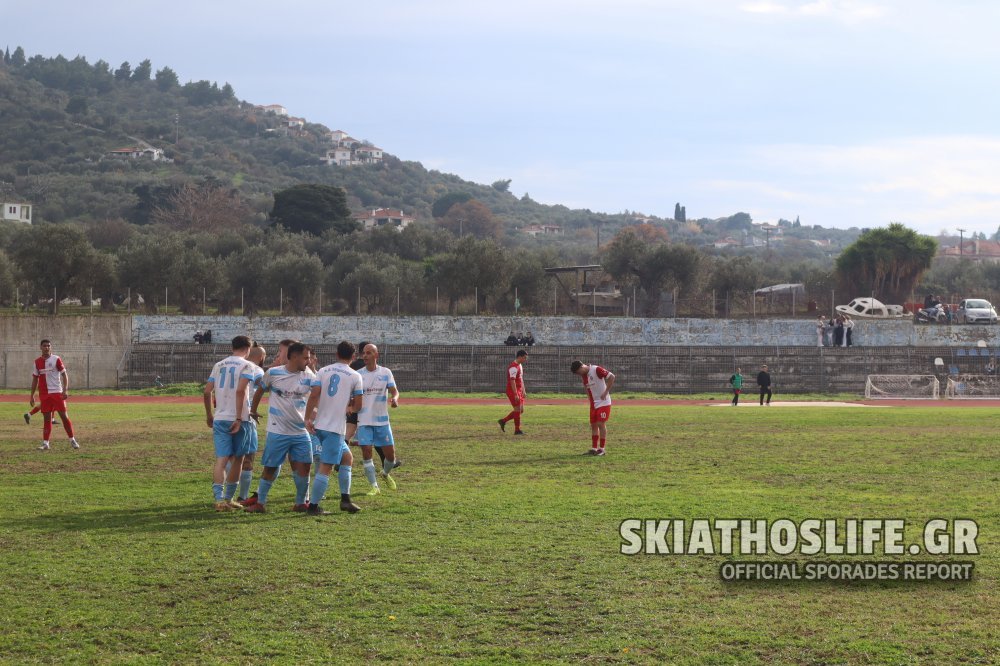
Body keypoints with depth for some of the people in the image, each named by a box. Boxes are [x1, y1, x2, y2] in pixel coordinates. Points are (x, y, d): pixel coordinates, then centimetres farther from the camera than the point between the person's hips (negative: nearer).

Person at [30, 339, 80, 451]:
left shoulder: (56, 359, -3)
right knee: (47, 418, 3)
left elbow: (64, 375, -4)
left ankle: (72, 440, 6)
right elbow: (35, 379, 15)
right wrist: (32, 395, 12)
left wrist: (65, 390, -15)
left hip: (57, 392, -3)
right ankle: (45, 443, 6)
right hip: (44, 394, 3)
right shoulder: (37, 362, 8)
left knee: (64, 416, -4)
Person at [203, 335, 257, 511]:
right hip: (239, 419, -4)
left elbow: (207, 392, 8)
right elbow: (240, 390, -17)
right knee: (237, 459, 12)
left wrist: (209, 415, 20)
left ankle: (220, 499, -17)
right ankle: (229, 498, 19)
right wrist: (239, 418, -17)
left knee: (221, 459, -2)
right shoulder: (246, 366, -4)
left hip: (220, 418, 4)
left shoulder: (219, 365, 12)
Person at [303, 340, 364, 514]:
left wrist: (308, 418, -4)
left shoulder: (323, 371, 7)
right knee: (326, 467, -4)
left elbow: (314, 395, -5)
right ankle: (313, 506, -5)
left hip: (319, 425, 6)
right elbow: (358, 405, -1)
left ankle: (345, 499, 20)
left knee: (347, 458, 21)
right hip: (336, 427, -6)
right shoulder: (355, 376, -2)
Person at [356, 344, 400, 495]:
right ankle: (374, 486, 3)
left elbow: (394, 391, -4)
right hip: (364, 420, -1)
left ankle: (386, 474, 34)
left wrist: (395, 399, -27)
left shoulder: (386, 373, 1)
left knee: (390, 454, 2)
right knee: (366, 452, -8)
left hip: (382, 420, 1)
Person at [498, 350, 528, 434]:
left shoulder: (519, 365, 15)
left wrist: (523, 391, 20)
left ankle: (503, 421, 19)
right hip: (513, 392, -10)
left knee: (521, 410, 11)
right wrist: (516, 394, -26)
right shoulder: (513, 367, -18)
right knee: (518, 410, -5)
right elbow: (512, 381, -24)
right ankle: (517, 430, 3)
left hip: (518, 392, 10)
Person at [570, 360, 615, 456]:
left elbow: (611, 377, -21)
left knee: (601, 424, -9)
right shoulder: (583, 375, 5)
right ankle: (594, 448, 13)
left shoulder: (596, 370, -18)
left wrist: (606, 392, -18)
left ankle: (602, 449, -3)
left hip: (603, 402, -7)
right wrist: (589, 398, 7)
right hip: (593, 404, 7)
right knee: (593, 425, 7)